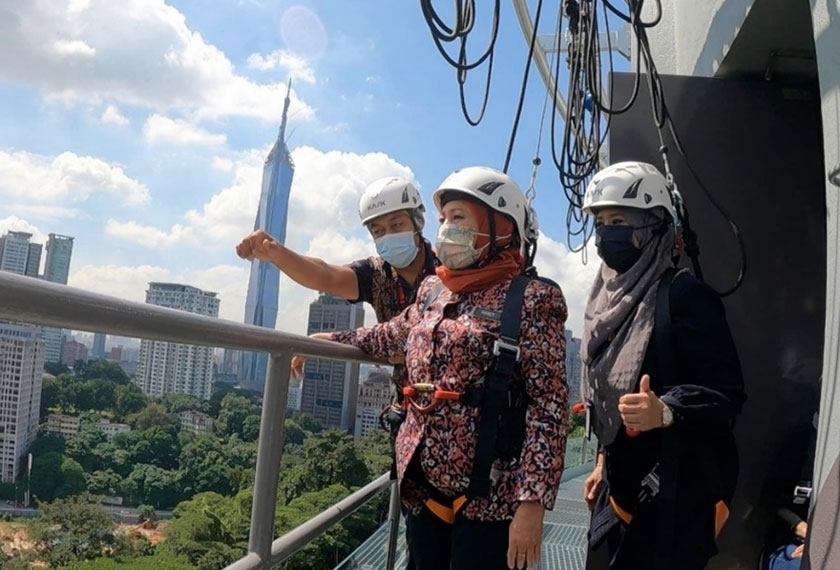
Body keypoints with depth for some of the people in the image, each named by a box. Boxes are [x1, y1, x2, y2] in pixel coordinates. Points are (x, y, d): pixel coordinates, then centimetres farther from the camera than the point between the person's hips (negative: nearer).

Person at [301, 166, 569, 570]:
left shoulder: (530, 299, -10)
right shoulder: (431, 291, 8)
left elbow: (548, 406, -15)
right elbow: (395, 336, 28)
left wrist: (532, 500, -20)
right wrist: (331, 340, 30)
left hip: (486, 495, -6)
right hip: (421, 485, 6)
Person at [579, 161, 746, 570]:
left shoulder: (683, 294, -14)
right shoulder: (612, 297, 9)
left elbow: (726, 391, -17)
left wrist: (665, 411, -34)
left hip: (675, 489, -8)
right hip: (621, 482, 8)